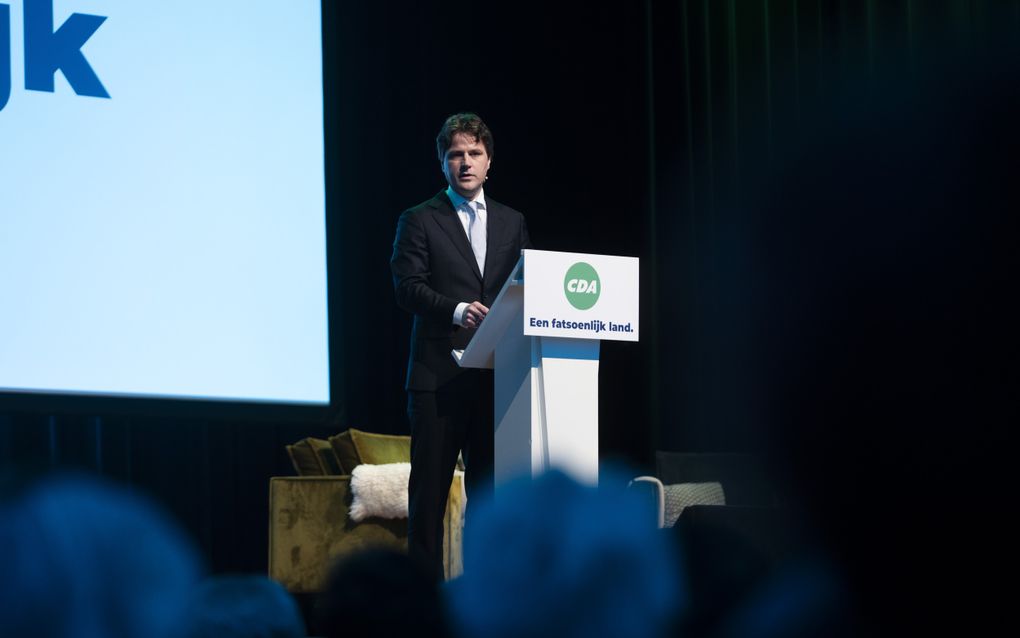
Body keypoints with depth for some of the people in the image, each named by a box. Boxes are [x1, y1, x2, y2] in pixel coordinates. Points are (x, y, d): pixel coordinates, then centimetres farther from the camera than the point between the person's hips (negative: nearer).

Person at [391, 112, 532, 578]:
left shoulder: (512, 223, 17)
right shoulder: (419, 221, 4)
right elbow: (408, 287, -7)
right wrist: (457, 310, -22)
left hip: (495, 374, 4)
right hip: (439, 375, -4)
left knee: (488, 483, 6)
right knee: (431, 484, -3)